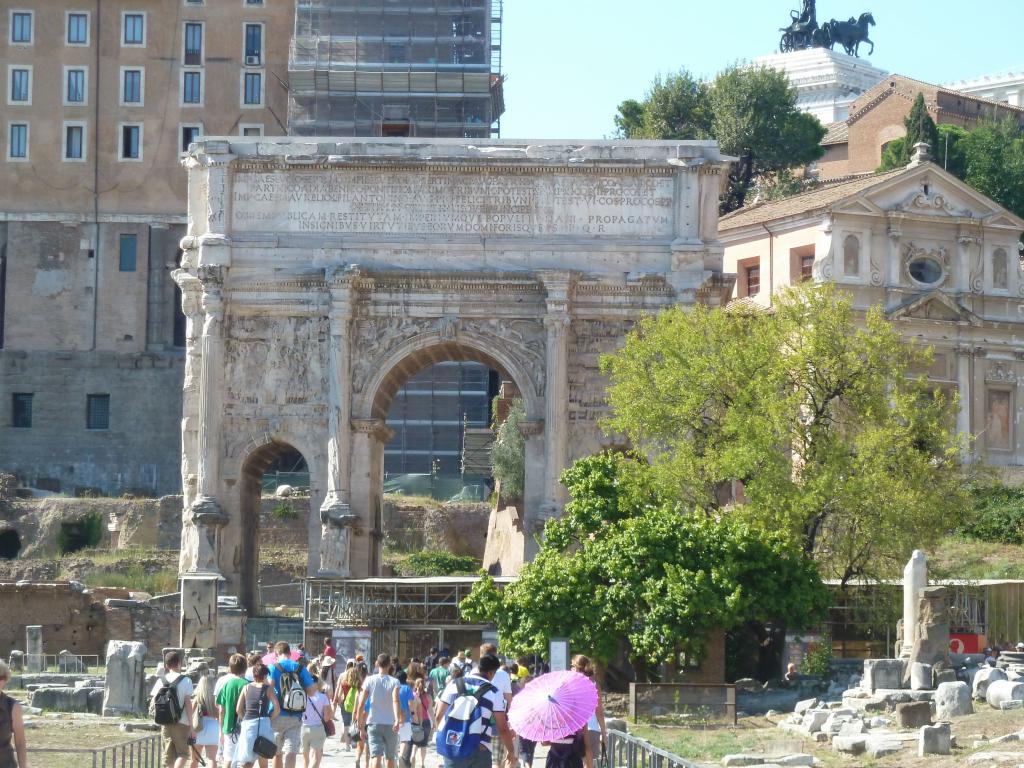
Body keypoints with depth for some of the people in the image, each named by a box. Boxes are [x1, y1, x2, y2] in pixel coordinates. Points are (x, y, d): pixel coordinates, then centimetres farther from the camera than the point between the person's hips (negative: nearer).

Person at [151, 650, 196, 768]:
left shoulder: (161, 680, 4)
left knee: (169, 756, 12)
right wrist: (191, 727, -5)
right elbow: (188, 704, -8)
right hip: (182, 723, -4)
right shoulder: (186, 680, -6)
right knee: (183, 753, 4)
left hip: (165, 723, 4)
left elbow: (153, 702, 2)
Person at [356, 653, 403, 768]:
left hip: (373, 724, -1)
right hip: (390, 725, 1)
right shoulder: (394, 682, -2)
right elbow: (395, 701, -21)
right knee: (390, 758, 17)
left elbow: (361, 706, -3)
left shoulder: (369, 680, 1)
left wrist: (361, 727, 5)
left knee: (376, 757, -12)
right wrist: (397, 720, -33)